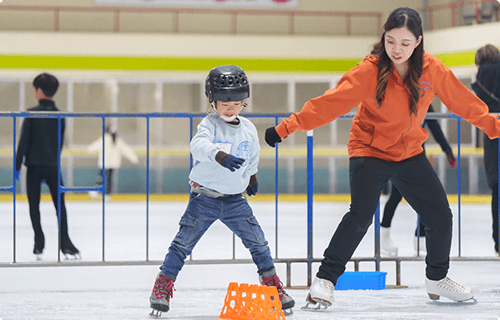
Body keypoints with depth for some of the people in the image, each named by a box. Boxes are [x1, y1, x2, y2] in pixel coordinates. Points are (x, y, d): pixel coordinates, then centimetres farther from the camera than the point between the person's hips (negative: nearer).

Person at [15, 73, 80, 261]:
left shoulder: (32, 113, -7)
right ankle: (65, 245, 0)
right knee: (60, 205, 6)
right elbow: (60, 143, 10)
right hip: (53, 166, 3)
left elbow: (24, 141, -8)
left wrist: (17, 165, -3)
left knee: (34, 206, 5)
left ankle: (39, 245, 1)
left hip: (34, 166, -3)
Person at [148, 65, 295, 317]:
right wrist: (221, 156, -52)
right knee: (183, 243, -4)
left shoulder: (248, 129, 4)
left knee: (258, 241, 2)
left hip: (235, 199, 4)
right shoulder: (209, 124, -14)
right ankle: (162, 287, 6)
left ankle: (273, 285, 16)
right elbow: (198, 145, -35)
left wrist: (252, 177, 34)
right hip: (204, 197, -4)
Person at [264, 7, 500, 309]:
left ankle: (437, 278, 29)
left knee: (440, 216, 5)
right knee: (361, 215, -21)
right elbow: (330, 103, -24)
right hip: (370, 151, -4)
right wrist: (288, 127, -31)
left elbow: (462, 100, 4)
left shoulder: (432, 69, -9)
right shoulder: (370, 71, -20)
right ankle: (325, 279, -9)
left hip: (411, 153, 4)